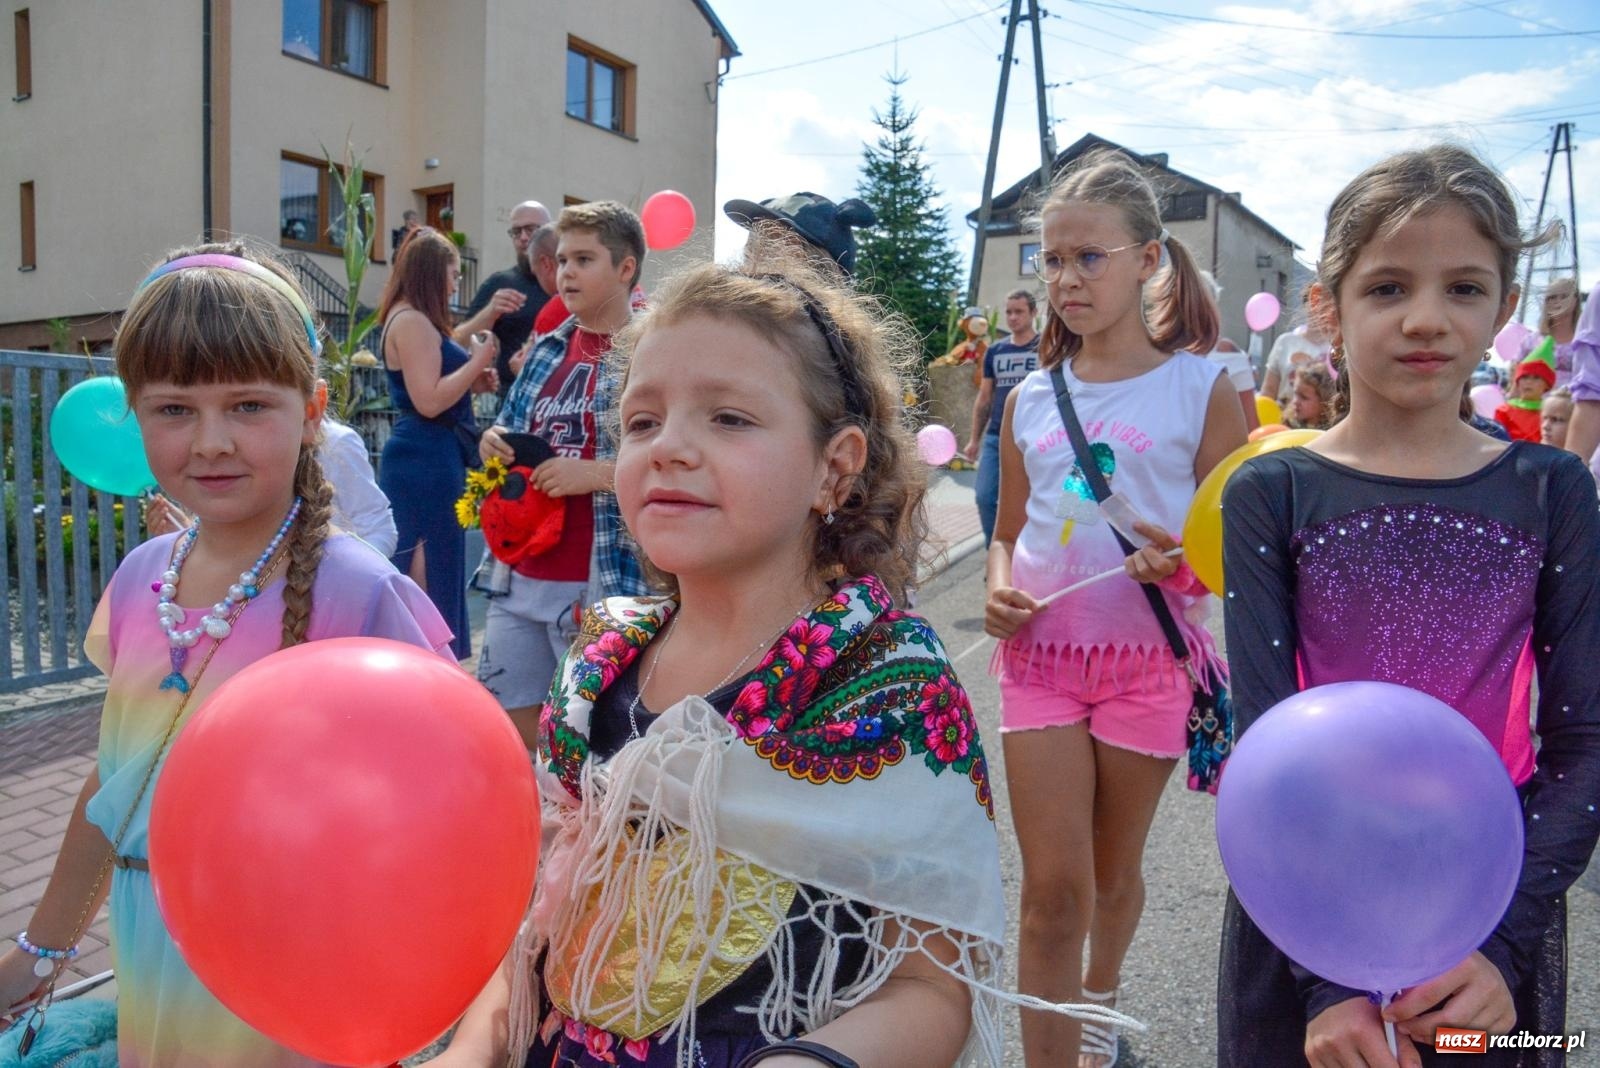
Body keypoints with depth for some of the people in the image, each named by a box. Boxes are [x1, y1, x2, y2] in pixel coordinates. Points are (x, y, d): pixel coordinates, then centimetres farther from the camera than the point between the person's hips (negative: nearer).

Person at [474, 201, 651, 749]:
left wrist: (597, 473, -21)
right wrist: (494, 442, 1)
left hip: (602, 584, -6)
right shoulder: (548, 349, 12)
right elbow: (513, 432, 23)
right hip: (517, 576, 7)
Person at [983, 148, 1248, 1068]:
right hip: (1041, 654, 2)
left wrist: (1188, 562, -23)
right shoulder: (1030, 398, 6)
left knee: (1114, 872, 17)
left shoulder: (1199, 386, -3)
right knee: (1052, 889, -2)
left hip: (1149, 658, -1)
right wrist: (1000, 592, -7)